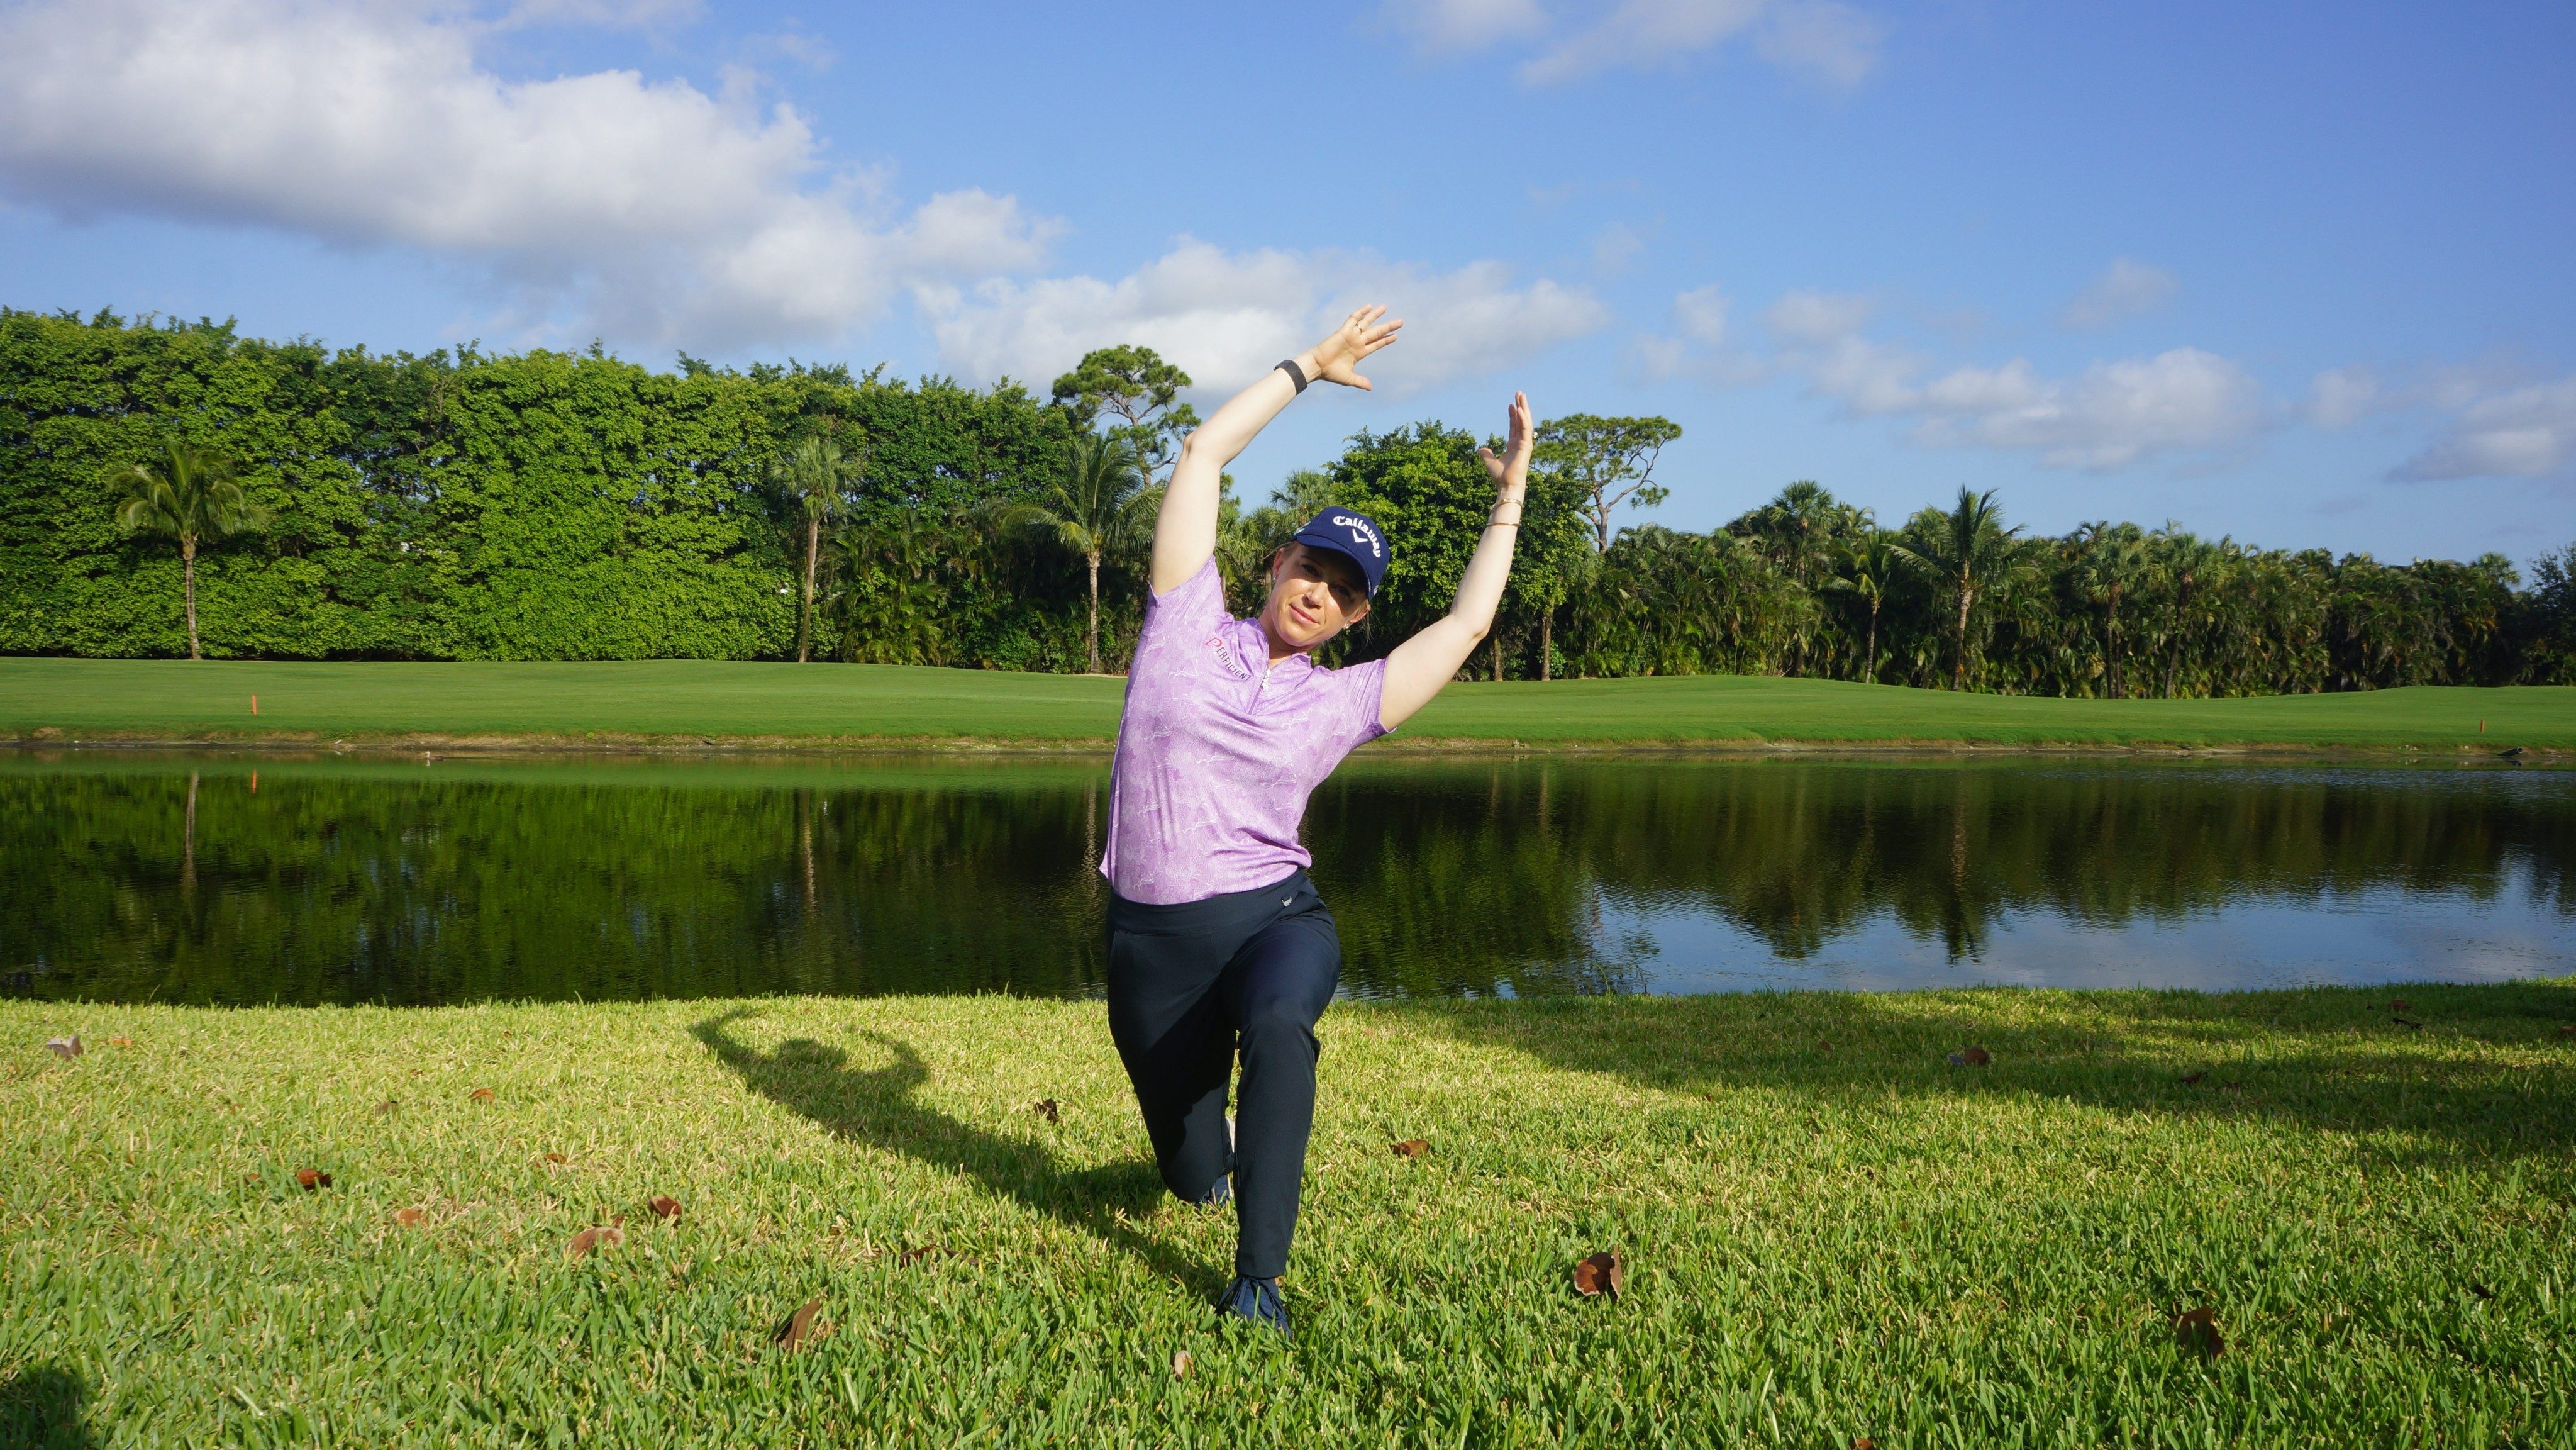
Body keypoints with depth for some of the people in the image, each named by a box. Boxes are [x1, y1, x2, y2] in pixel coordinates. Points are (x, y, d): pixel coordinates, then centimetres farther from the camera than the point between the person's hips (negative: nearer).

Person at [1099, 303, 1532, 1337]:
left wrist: (1509, 498, 16)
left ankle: (1259, 1280, -30)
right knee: (1191, 1174, 8)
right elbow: (1206, 450, 5)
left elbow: (1467, 622, 12)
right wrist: (1308, 368, 12)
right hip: (1151, 935, 1)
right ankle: (1213, 1165, 49)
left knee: (1277, 1029, -38)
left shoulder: (1343, 703, 7)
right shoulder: (1188, 625, 5)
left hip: (1273, 915, 0)